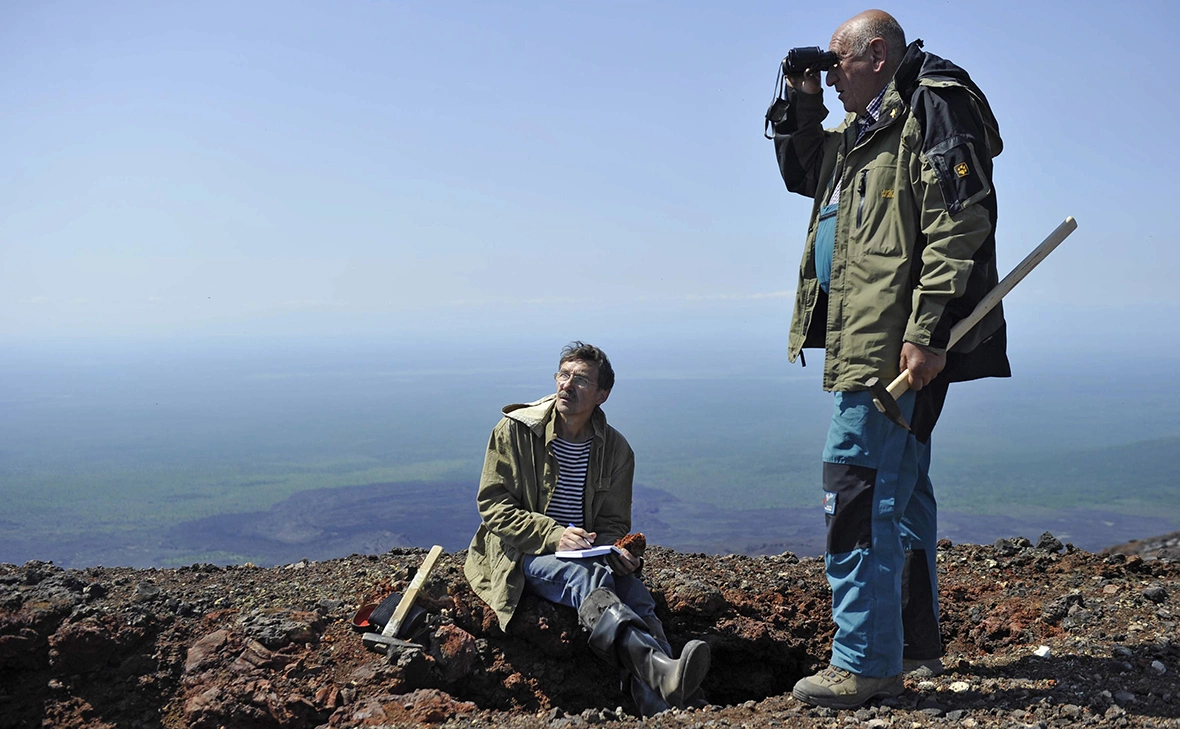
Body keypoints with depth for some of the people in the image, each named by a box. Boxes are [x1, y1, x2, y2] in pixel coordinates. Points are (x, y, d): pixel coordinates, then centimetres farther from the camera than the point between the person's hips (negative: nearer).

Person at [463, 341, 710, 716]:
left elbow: (613, 523, 13)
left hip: (583, 554, 4)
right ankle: (660, 671, -59)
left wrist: (612, 550, -13)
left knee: (634, 591, -29)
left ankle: (663, 711, -49)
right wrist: (553, 535, -22)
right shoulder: (514, 430, -3)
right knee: (587, 577, -36)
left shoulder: (616, 450, 7)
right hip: (523, 555, -3)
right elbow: (493, 506, -7)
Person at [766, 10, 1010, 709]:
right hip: (869, 338, 11)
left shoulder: (934, 108, -8)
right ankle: (915, 638, 27)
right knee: (900, 487, 15)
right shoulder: (865, 130, 21)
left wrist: (926, 333, -25)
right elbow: (804, 174, 37)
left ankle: (865, 662, -6)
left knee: (859, 485, -12)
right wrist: (800, 105, 20)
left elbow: (959, 223, -19)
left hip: (901, 341, -11)